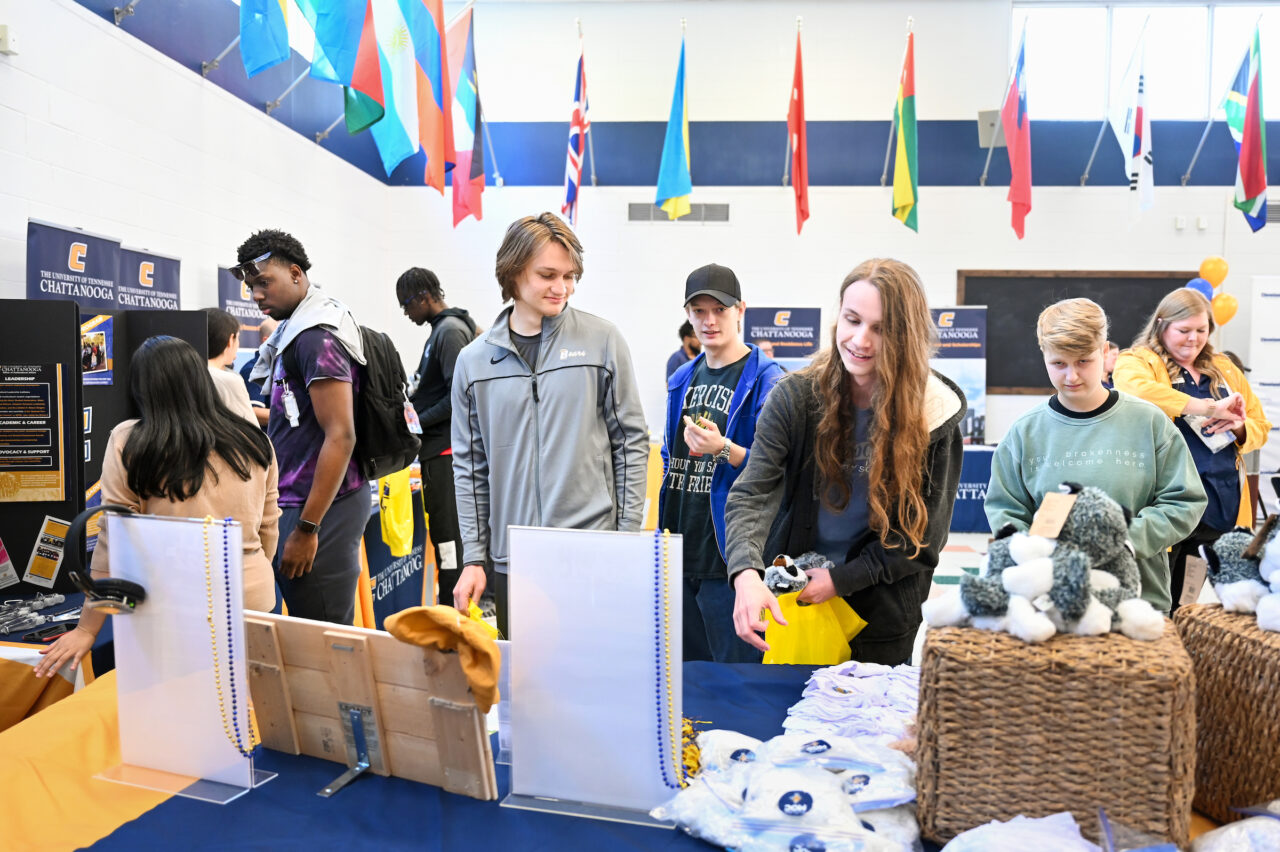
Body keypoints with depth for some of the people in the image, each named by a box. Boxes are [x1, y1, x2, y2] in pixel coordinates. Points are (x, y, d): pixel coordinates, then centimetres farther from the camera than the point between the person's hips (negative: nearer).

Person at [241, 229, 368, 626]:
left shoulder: (318, 337, -15)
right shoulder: (293, 331, 16)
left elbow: (341, 436, -22)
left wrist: (307, 528, -22)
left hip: (320, 505, -10)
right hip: (296, 500, 10)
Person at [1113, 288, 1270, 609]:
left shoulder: (1225, 369, 18)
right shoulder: (1137, 362, -1)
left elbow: (1261, 426, 21)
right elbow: (1135, 390, -25)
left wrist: (1239, 425, -3)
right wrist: (1209, 407, -24)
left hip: (1225, 503, 6)